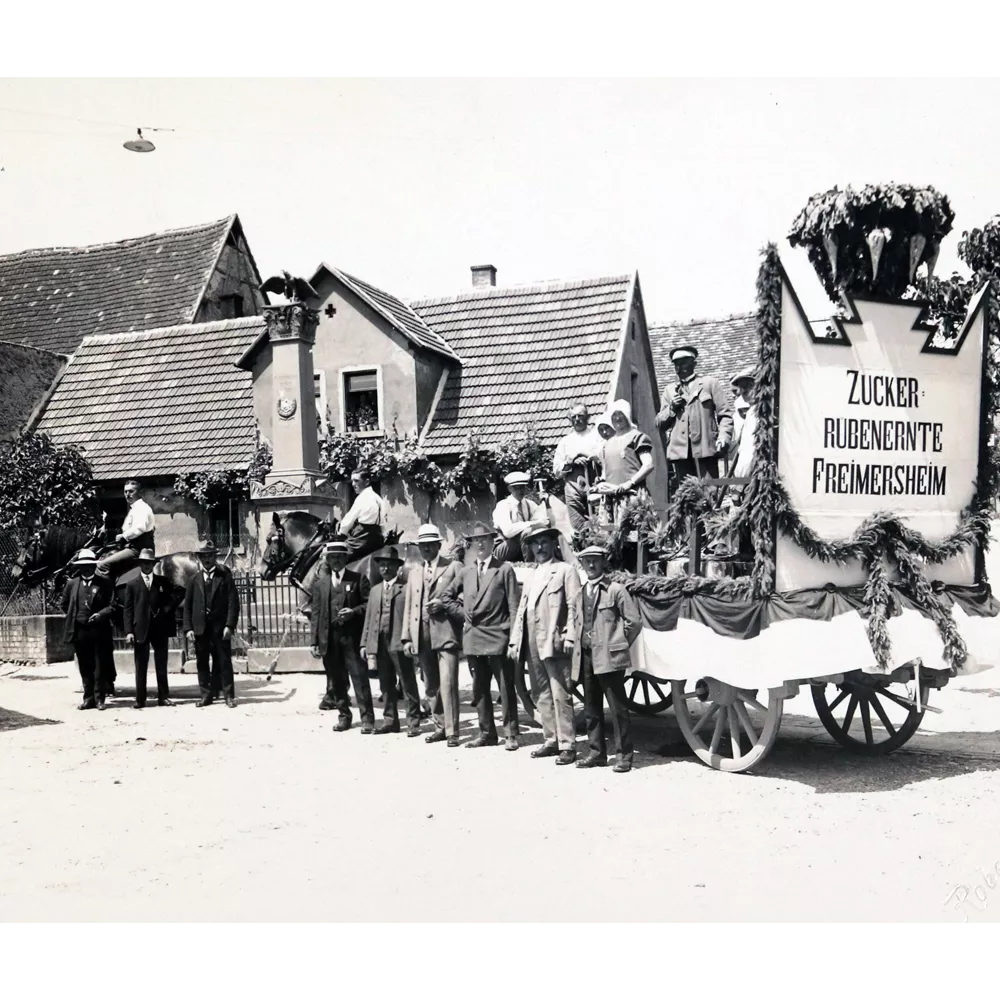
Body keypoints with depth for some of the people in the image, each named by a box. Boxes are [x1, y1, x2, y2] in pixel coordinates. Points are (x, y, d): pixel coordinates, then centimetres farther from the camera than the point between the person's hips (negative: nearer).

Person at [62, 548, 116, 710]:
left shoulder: (104, 583, 0)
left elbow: (112, 606, -2)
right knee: (85, 667, 8)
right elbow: (65, 605, 20)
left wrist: (100, 614, -17)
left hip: (99, 630, -3)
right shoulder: (72, 584, 8)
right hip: (79, 631, 3)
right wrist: (73, 618, 11)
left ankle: (99, 698, 10)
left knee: (99, 666, 2)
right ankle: (88, 698, 16)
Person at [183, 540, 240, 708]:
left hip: (220, 627, -3)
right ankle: (206, 695, 14)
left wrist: (229, 625, -12)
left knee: (224, 662, 0)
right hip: (200, 628, 3)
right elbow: (187, 606, 9)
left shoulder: (225, 576, 3)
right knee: (202, 663, 6)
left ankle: (229, 696, 5)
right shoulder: (194, 580, 11)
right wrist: (188, 628, -2)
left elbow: (233, 603, -3)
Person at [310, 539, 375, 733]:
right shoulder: (320, 582, 10)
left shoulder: (358, 579, 3)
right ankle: (344, 715, 21)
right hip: (329, 637, 3)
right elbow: (316, 613, 8)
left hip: (352, 637, -3)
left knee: (359, 677, -5)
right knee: (336, 680, 9)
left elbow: (370, 603, 2)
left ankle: (367, 718, 0)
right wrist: (315, 641, 3)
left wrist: (354, 612, -16)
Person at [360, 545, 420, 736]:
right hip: (379, 643, 6)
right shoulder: (375, 590, 18)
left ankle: (413, 723, 3)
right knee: (386, 684, 11)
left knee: (408, 685, -1)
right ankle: (390, 720, 18)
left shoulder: (406, 588, -2)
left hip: (399, 643, -6)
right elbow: (368, 618, 17)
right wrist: (364, 643, 11)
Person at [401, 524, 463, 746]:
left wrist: (443, 605, -14)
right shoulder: (414, 573, 20)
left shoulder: (453, 568, 5)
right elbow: (409, 607, 16)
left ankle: (452, 731, -7)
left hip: (446, 633, -5)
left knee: (447, 684, -12)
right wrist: (407, 638, 9)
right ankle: (440, 726, 21)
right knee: (430, 686, 10)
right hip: (422, 636, 5)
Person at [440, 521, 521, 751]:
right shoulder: (466, 573, 12)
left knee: (506, 689, -1)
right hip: (473, 639, 5)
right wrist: (462, 612, 10)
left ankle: (510, 734, 6)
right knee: (480, 689, 11)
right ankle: (487, 733, 20)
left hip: (497, 638, -5)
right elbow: (447, 596, 24)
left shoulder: (505, 569, -2)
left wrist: (515, 638, -10)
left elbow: (513, 606, -5)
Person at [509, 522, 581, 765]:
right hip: (531, 644, 7)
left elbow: (573, 606, -7)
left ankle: (567, 745, -4)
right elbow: (521, 609, 20)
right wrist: (515, 640, 13)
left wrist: (570, 637, -16)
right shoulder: (531, 576, 23)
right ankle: (552, 740, 19)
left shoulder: (565, 570, 2)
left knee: (560, 695, -8)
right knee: (541, 695, 10)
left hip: (554, 643, -7)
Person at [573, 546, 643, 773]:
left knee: (618, 708, -3)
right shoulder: (580, 593, 15)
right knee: (591, 708, 11)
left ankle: (624, 755, 3)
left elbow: (634, 622, -4)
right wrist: (578, 645, 12)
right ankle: (597, 752, 19)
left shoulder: (615, 590, -4)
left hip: (609, 658, -6)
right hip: (586, 657, 7)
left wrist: (619, 645, 0)